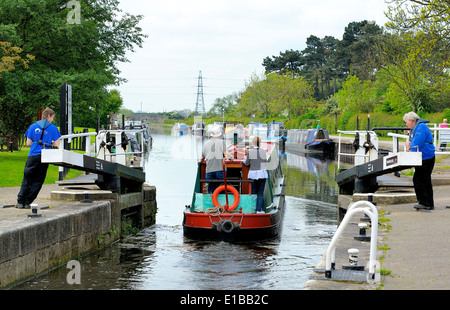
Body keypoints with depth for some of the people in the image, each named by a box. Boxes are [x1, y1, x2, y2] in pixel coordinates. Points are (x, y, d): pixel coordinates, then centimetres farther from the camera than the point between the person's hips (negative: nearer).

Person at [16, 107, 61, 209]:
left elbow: (28, 143, 7)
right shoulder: (53, 128, 2)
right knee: (37, 181, 6)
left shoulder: (33, 127, 7)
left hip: (32, 157, 1)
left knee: (26, 180, 8)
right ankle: (27, 202, 4)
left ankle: (20, 202, 5)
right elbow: (57, 144, 1)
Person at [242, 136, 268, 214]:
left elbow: (246, 163, 4)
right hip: (262, 173, 1)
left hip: (252, 173, -1)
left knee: (253, 192, 7)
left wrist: (243, 161, 25)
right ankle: (259, 209, -2)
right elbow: (265, 163, 10)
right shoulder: (263, 151, 1)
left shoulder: (249, 151, -5)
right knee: (260, 193, 3)